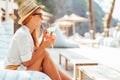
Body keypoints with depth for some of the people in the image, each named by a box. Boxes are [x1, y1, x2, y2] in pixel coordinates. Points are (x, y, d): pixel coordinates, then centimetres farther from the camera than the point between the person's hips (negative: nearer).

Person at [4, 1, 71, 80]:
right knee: (45, 54, -17)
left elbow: (35, 55, 7)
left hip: (23, 69, 9)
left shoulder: (28, 33, 9)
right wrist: (44, 46, -19)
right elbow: (27, 62, -23)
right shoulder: (22, 34, -19)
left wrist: (43, 40, -1)